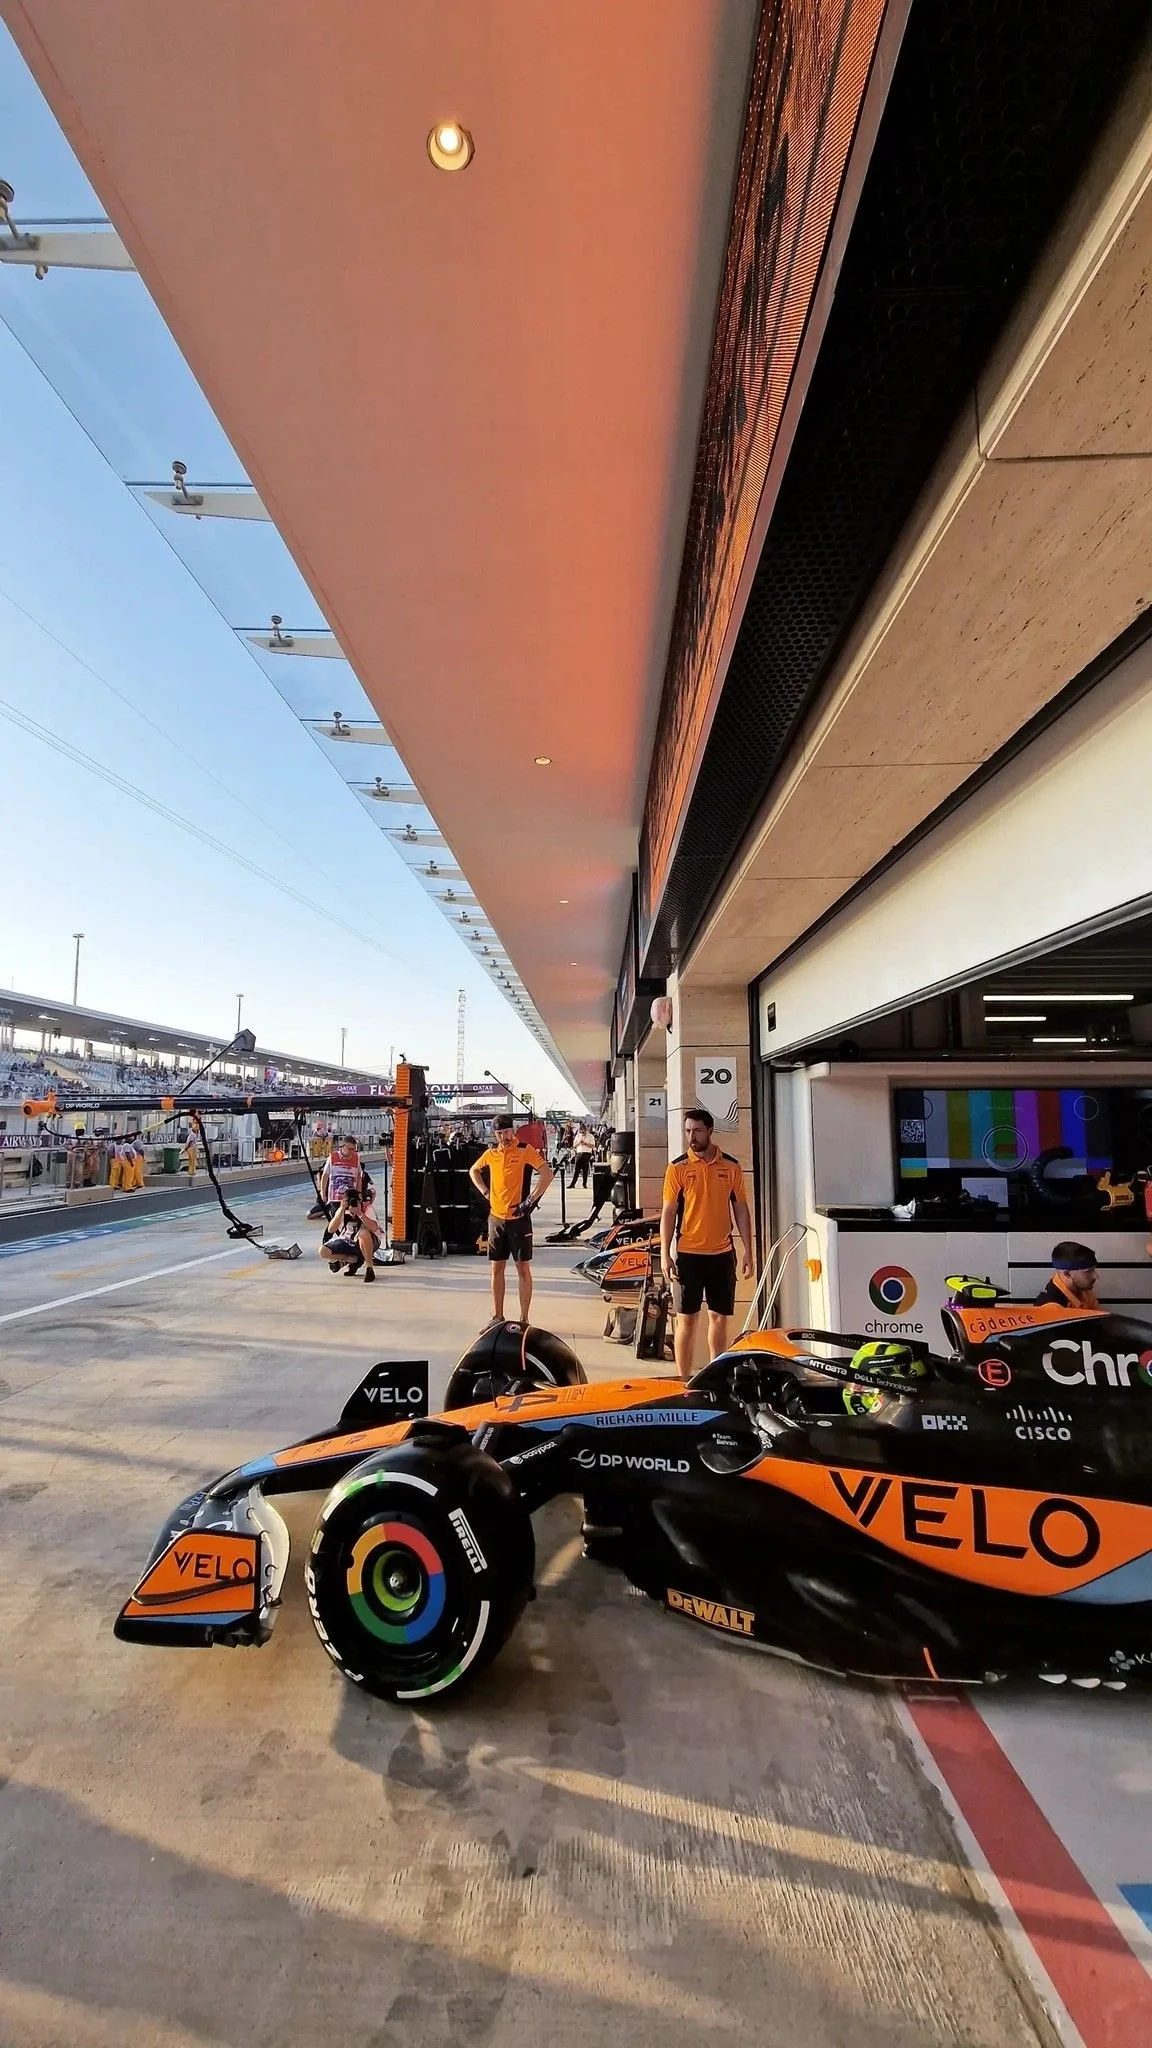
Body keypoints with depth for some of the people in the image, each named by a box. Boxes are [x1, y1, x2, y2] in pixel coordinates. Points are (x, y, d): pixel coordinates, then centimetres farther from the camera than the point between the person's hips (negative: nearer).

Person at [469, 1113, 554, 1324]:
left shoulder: (525, 1150, -8)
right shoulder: (491, 1153, 7)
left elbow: (548, 1174, -16)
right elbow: (473, 1171, 25)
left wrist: (530, 1200, -18)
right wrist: (485, 1192, 11)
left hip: (519, 1218, -5)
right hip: (496, 1218, 5)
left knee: (523, 1268, 1)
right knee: (497, 1268, 11)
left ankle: (524, 1319, 7)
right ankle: (498, 1317, 21)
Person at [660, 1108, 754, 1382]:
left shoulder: (731, 1166, 3)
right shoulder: (678, 1167, -2)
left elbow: (741, 1209, 8)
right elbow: (668, 1212, -2)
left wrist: (747, 1251, 3)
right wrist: (665, 1254, -8)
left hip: (722, 1253, 2)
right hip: (688, 1254, -2)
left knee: (720, 1318, 9)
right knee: (687, 1318, 3)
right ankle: (684, 1381, 11)